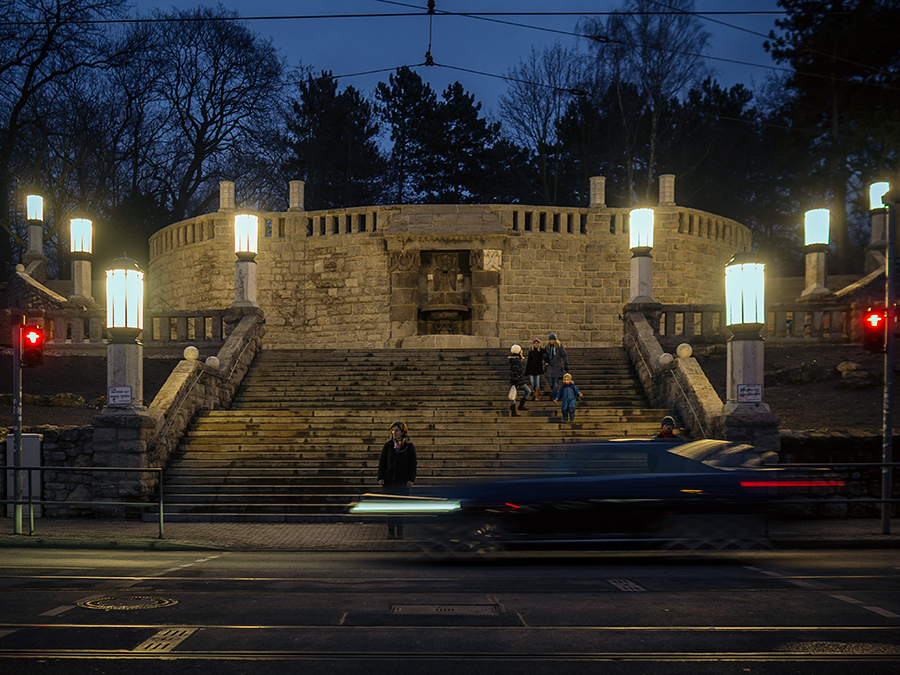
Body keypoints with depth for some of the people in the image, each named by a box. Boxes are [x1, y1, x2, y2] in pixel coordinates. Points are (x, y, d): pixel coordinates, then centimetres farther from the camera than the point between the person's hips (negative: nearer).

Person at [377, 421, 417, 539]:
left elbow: (413, 464, 4)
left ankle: (399, 531, 5)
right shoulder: (388, 446, 6)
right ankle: (391, 531, 6)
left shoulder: (409, 447, 2)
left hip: (403, 482, -1)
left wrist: (411, 479, -6)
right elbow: (382, 462, 8)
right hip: (389, 481, 1)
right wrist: (380, 477, -1)